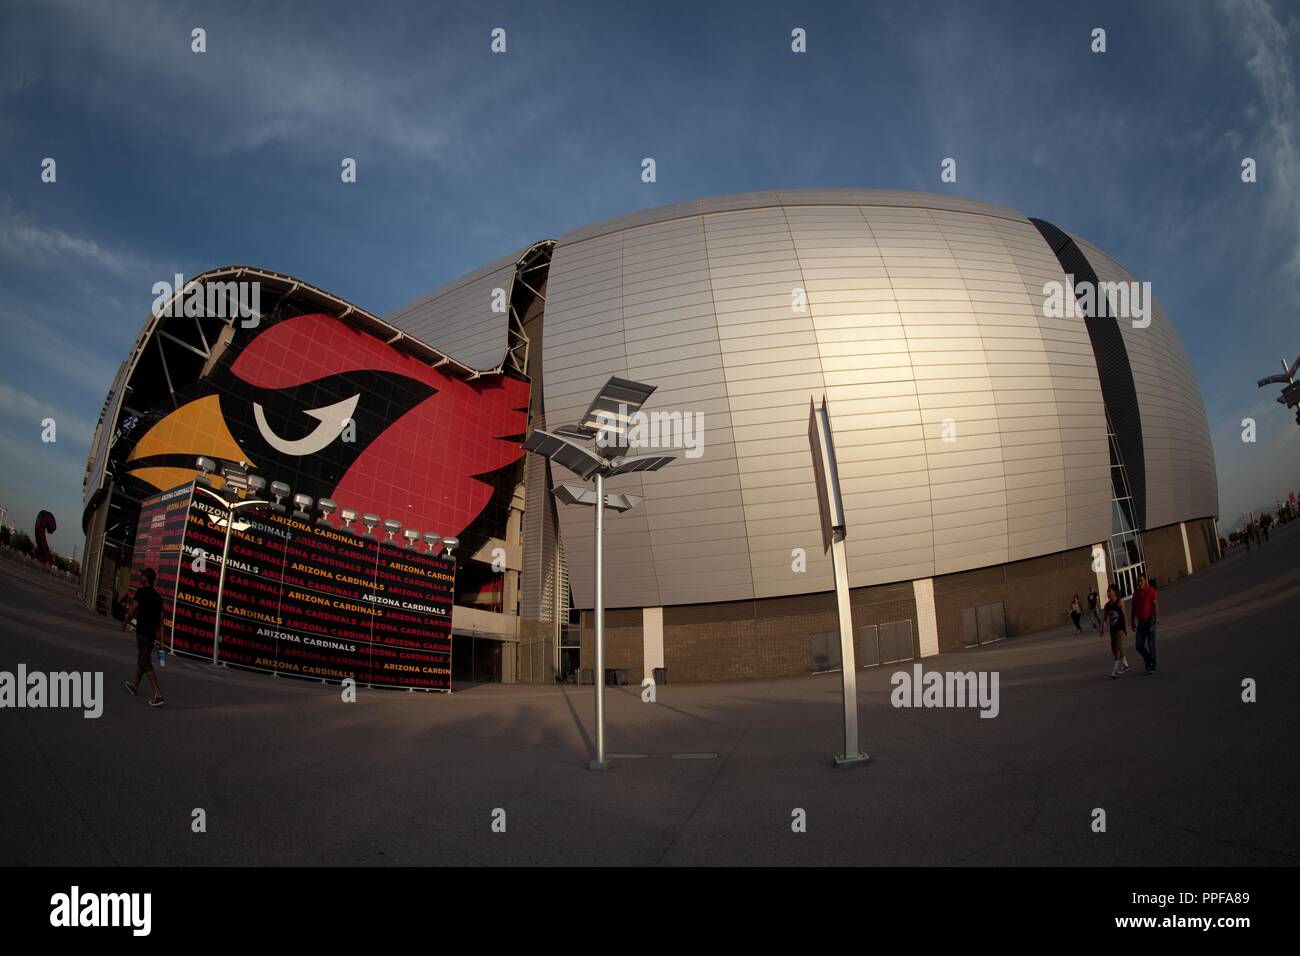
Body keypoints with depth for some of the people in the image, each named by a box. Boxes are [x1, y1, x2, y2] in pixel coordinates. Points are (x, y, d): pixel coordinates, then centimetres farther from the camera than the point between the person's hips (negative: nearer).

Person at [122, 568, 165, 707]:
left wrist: (124, 623, 2)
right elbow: (160, 616, 15)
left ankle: (158, 695, -19)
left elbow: (132, 610, -14)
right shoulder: (157, 597, 13)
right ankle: (135, 686, 42)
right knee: (141, 659, 25)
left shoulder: (141, 592, -9)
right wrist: (158, 633, 23)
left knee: (146, 664, -10)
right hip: (152, 632, 8)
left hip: (142, 632, -8)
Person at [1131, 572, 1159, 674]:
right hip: (1140, 623, 6)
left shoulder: (1151, 591, -8)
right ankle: (1148, 660, 24)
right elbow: (1134, 609, 15)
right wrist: (1133, 622, 14)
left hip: (1149, 622, -5)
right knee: (1138, 645, 3)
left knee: (1151, 645, -3)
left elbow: (1156, 605, -15)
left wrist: (1155, 618, -24)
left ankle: (1152, 666, 6)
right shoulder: (1136, 593, 10)